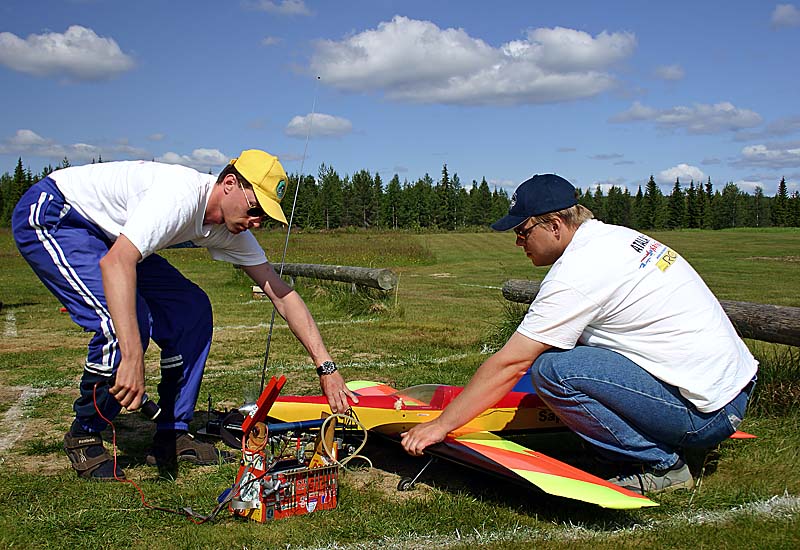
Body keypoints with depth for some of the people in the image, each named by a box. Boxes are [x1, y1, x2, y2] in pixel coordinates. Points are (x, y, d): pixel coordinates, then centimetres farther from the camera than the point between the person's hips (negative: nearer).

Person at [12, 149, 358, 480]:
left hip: (106, 235, 9)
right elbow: (116, 262, -44)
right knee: (128, 322, -26)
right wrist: (132, 359, -50)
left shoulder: (231, 232, -6)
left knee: (192, 309, -3)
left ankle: (171, 435, 6)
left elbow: (281, 294, -5)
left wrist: (326, 367, -10)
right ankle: (83, 437, -2)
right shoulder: (182, 194, -32)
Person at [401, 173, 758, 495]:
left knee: (551, 370, -21)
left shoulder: (578, 270, -18)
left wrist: (441, 425, -9)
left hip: (705, 412, -9)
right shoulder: (617, 236, 9)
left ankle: (661, 464, -4)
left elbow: (509, 364, -17)